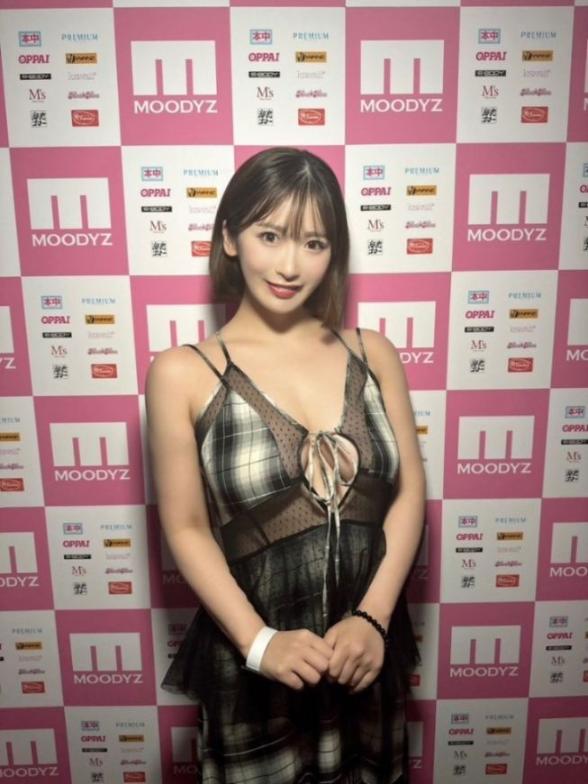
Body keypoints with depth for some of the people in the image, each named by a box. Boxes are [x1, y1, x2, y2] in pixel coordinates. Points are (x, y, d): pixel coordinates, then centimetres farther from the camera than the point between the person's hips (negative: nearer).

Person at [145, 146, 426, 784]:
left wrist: (372, 618, -12)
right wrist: (259, 641, -16)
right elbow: (186, 527, -9)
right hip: (252, 665, -2)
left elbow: (410, 492, -3)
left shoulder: (373, 355, -3)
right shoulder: (183, 373, -11)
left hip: (368, 651, 3)